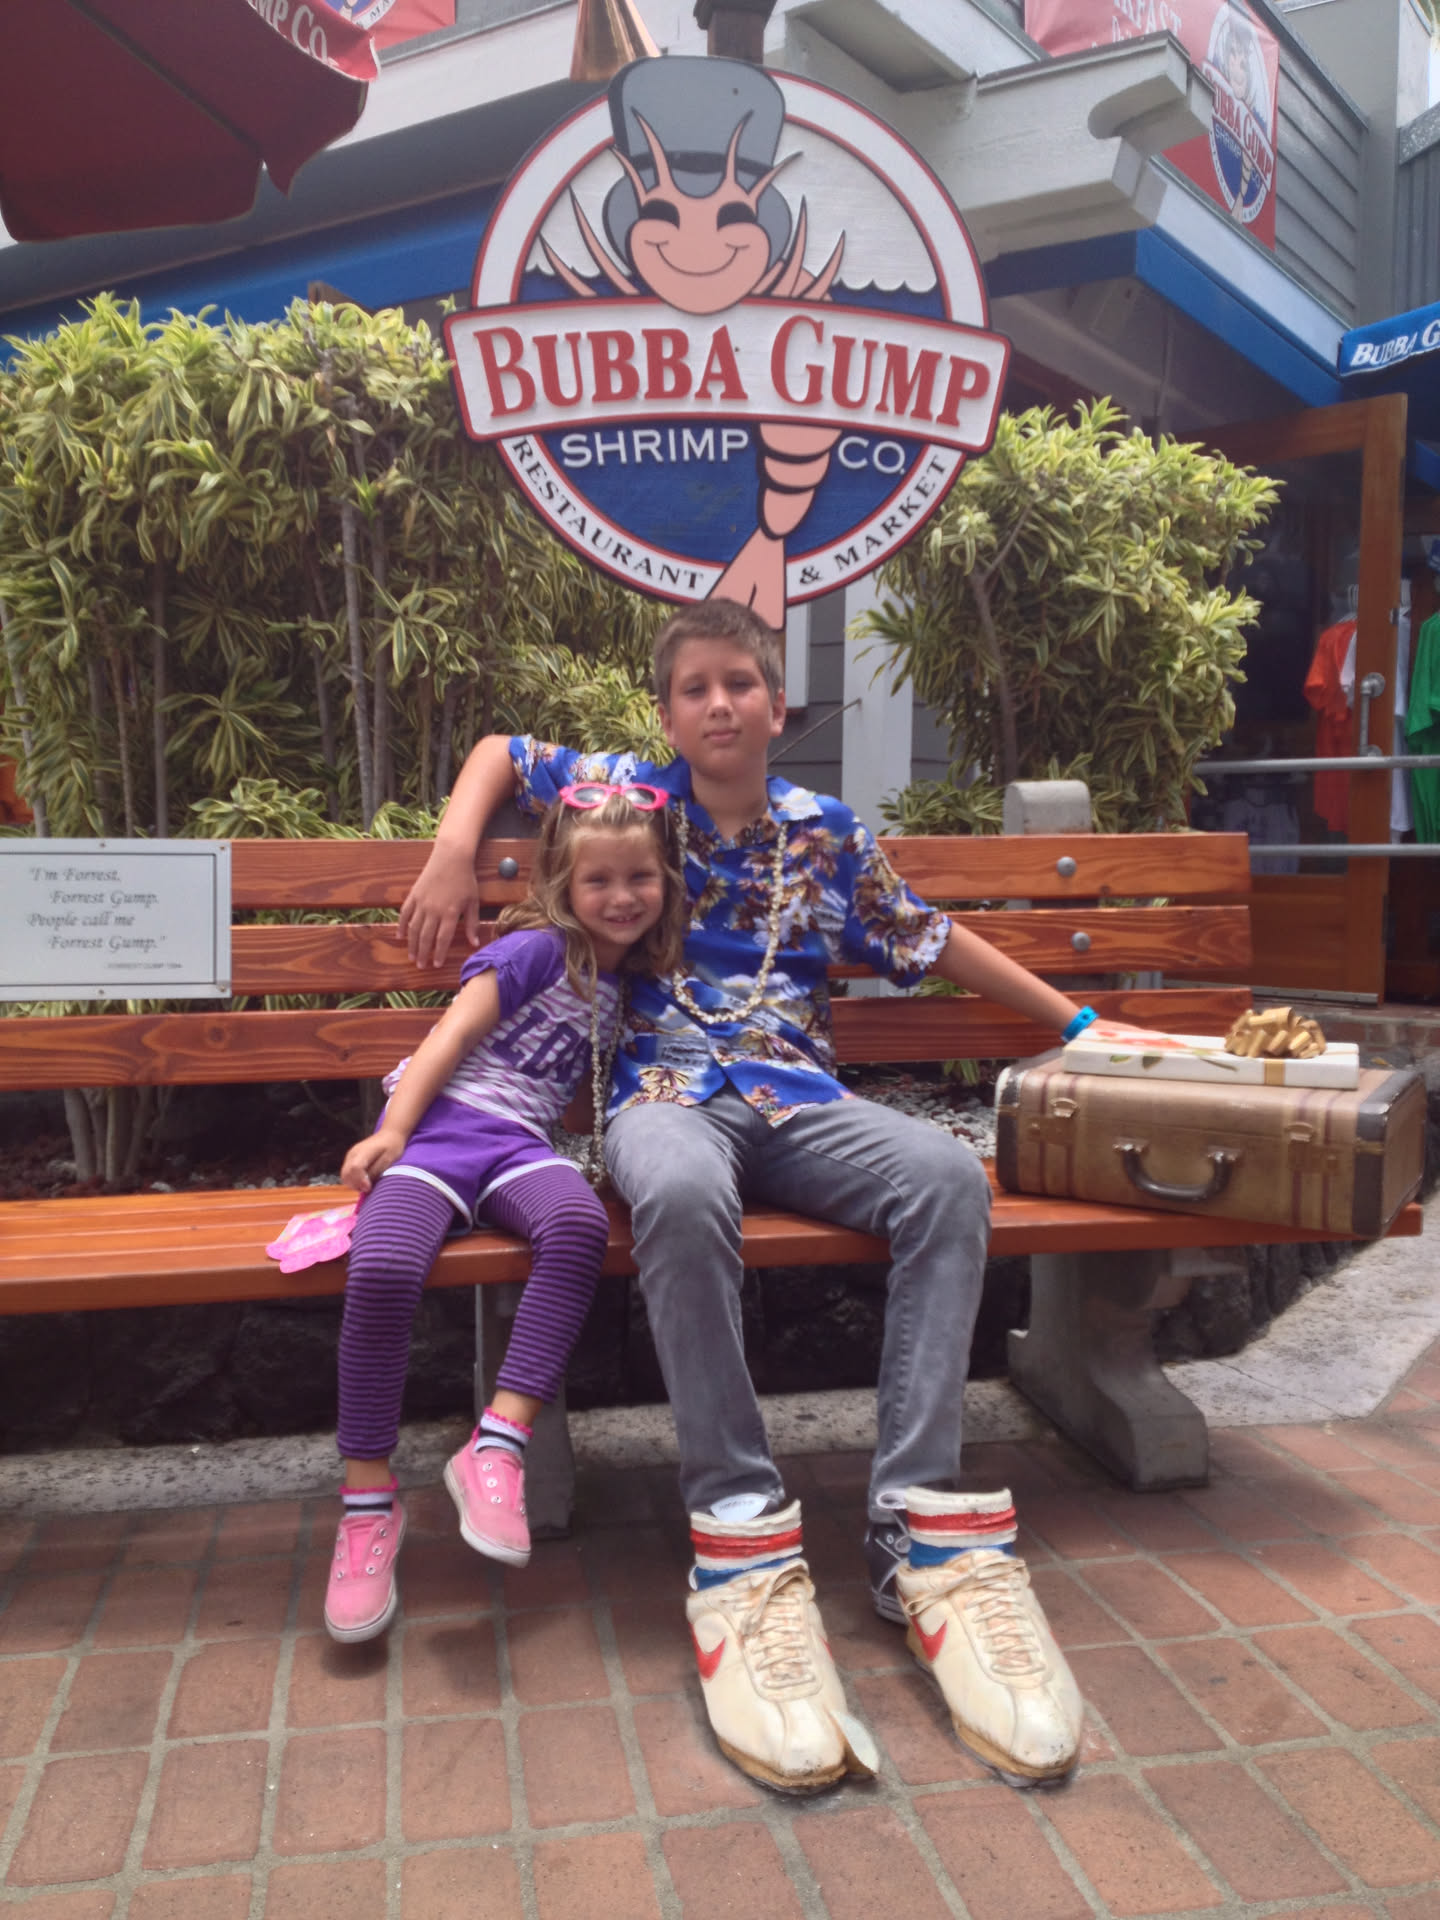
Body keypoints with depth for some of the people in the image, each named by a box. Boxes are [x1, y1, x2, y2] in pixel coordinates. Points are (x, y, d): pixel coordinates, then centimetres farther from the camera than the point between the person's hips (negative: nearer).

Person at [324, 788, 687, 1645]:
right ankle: (369, 1500, -14)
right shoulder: (538, 949, 2)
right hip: (439, 1126, -4)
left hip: (520, 1144, 4)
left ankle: (497, 1445, -28)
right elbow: (453, 1034, -4)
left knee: (581, 1221, -33)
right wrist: (392, 1131, -12)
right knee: (383, 1267, -31)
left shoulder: (631, 980, 19)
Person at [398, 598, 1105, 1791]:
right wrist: (455, 855, 6)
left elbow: (932, 943, 24)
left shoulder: (827, 833, 16)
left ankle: (924, 1521, -26)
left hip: (798, 1098, 3)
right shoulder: (629, 793, 13)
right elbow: (500, 753, 26)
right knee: (682, 1195, -40)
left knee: (949, 1175, -29)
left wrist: (1071, 1018, 26)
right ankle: (741, 1537, -32)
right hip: (669, 1093, -2)